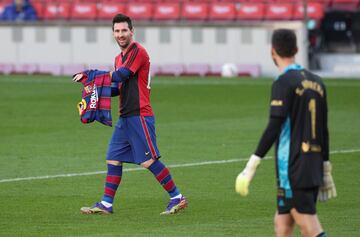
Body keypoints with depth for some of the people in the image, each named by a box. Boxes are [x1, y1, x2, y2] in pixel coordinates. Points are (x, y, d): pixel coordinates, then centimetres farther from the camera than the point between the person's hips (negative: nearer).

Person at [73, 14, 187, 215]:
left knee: (149, 160, -9)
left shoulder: (138, 52, -10)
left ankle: (177, 198, -2)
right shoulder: (120, 58, 18)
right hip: (125, 117, 9)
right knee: (114, 159, 5)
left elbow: (120, 76, -19)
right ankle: (106, 204, 7)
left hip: (139, 116, -9)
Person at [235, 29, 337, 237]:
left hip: (292, 170, -7)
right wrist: (326, 169, 22)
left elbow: (274, 128, -17)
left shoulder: (284, 83, -10)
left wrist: (252, 166, -16)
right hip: (314, 168, 7)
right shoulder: (316, 82, 12)